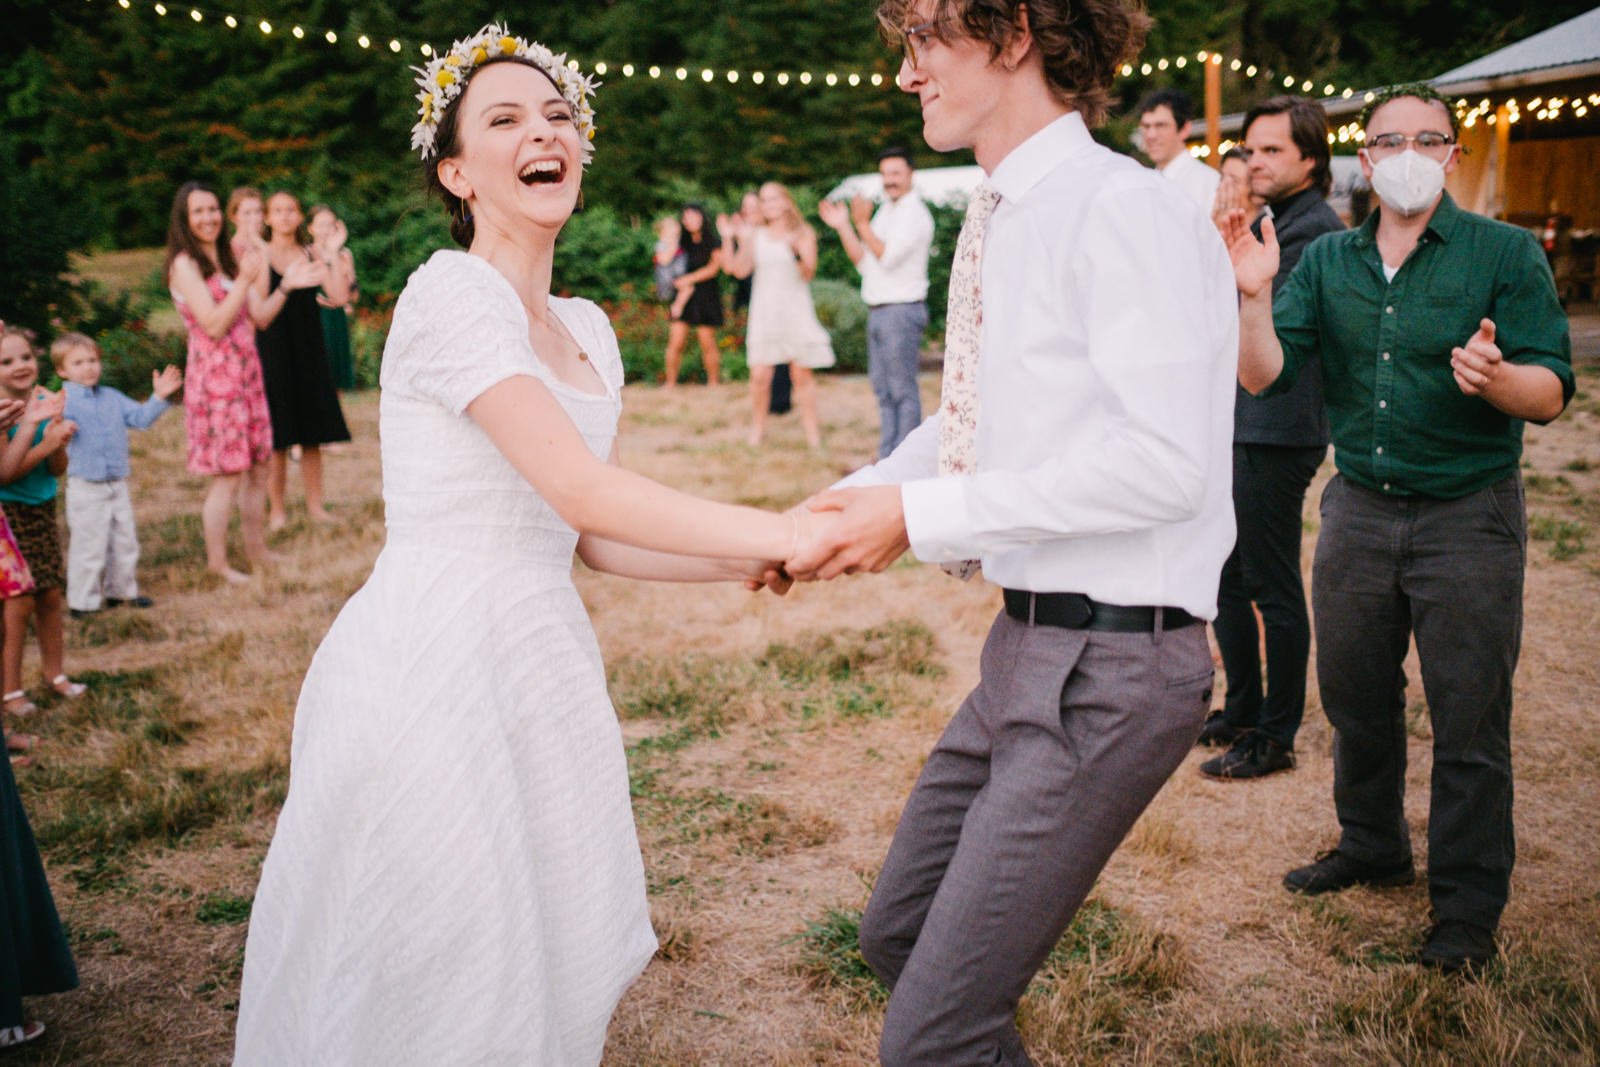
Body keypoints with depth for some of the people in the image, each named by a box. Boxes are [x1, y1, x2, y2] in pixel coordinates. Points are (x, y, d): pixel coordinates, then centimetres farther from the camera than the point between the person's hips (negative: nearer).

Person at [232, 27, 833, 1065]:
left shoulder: (587, 330, 13)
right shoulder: (451, 295, -13)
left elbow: (595, 540, 11)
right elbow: (581, 490, -21)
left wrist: (754, 560, -2)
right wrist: (781, 534, -19)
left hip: (537, 665, 8)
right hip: (432, 664, -8)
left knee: (559, 955, 16)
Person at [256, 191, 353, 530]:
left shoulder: (313, 254, 6)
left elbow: (339, 297, -7)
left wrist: (333, 254, -11)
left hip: (309, 352, 3)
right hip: (273, 350, -3)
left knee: (312, 437, 8)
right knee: (277, 439, 0)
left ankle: (315, 505, 16)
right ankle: (277, 510, 9)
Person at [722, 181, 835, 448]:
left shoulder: (803, 234, 3)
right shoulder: (756, 236, 7)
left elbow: (808, 273, -7)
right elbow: (741, 270, -3)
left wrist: (800, 253, -26)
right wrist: (742, 240, -11)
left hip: (796, 310, -1)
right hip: (764, 311, 1)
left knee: (802, 374, -1)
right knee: (760, 375, -5)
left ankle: (812, 431, 4)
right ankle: (757, 428, 9)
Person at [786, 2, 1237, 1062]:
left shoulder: (1123, 208, -16)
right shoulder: (1002, 223, 11)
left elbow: (1163, 462, -25)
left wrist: (920, 515, -20)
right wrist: (847, 501, 6)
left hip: (1108, 666, -9)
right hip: (1028, 645, 9)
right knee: (898, 933, 22)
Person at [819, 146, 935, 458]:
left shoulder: (914, 214, -10)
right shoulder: (885, 211, 18)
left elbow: (888, 257, -20)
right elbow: (864, 262, 15)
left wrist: (862, 224, -15)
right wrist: (843, 227, 7)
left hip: (902, 311, -9)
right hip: (878, 312, 9)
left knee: (903, 390, -6)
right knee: (883, 390, 11)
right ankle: (887, 458, 18)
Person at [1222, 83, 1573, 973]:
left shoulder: (1506, 254, -6)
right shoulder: (1326, 263, 5)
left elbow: (1551, 393, -12)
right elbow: (1266, 377, -4)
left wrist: (1497, 378, -33)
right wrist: (1254, 295, -20)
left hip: (1469, 515, -4)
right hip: (1359, 508, 4)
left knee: (1469, 721, 3)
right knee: (1355, 698, 16)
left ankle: (1469, 906, 18)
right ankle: (1373, 847, 38)